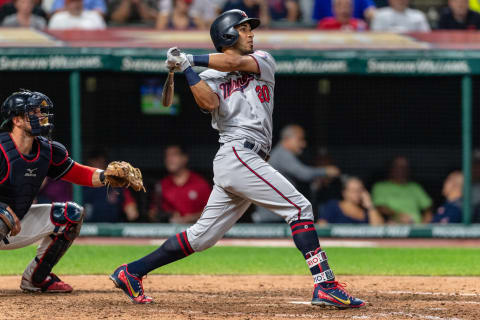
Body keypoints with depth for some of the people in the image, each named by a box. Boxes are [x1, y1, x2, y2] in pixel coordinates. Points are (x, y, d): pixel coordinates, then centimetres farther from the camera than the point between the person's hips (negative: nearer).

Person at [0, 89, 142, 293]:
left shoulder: (47, 151, -1)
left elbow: (77, 173, 7)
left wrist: (106, 176, -10)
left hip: (19, 224, 8)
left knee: (71, 214, 7)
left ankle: (35, 277, 12)